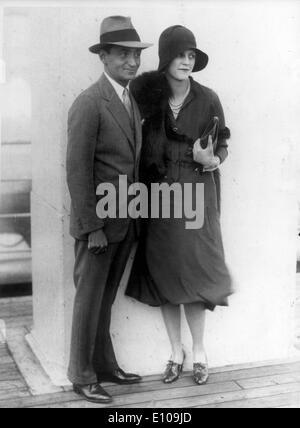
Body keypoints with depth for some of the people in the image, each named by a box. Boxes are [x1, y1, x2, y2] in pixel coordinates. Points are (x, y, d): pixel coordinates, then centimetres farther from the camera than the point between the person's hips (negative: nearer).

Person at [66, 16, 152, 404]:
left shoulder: (132, 103, 12)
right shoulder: (89, 104, -14)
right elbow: (77, 170, -17)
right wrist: (92, 226, -18)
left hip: (125, 223, 7)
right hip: (97, 223, -7)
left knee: (106, 298, 16)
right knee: (89, 299, 4)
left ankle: (105, 365, 28)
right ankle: (82, 376, 17)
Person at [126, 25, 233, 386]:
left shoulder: (208, 100, -4)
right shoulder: (145, 93, -3)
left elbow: (222, 147, 4)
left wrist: (211, 160, -18)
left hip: (196, 196, -1)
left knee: (192, 271, -1)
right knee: (163, 272, 6)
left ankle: (199, 351, 17)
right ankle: (176, 351, 22)